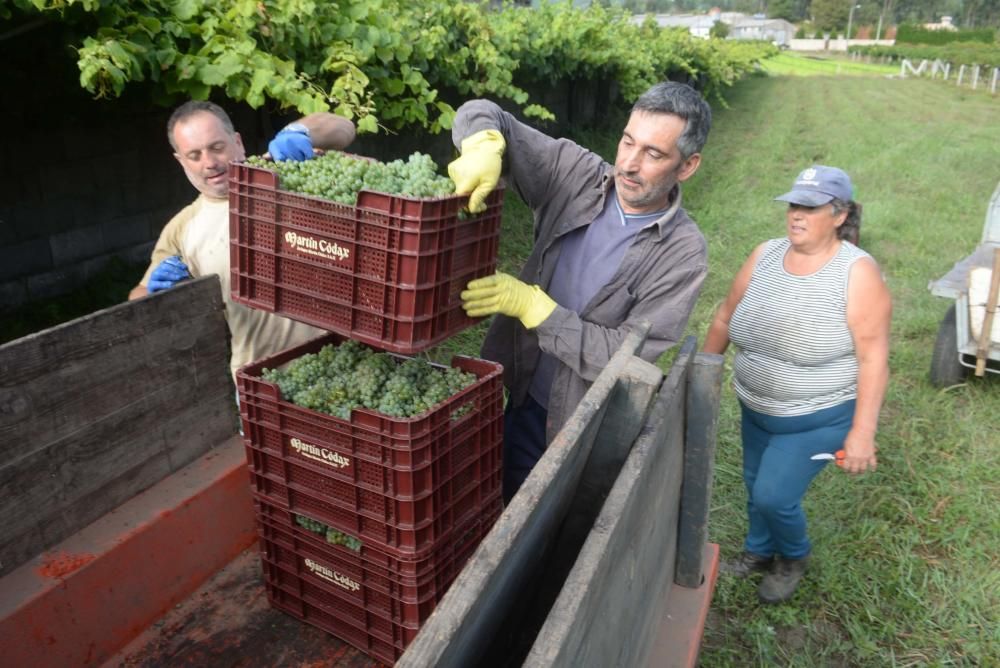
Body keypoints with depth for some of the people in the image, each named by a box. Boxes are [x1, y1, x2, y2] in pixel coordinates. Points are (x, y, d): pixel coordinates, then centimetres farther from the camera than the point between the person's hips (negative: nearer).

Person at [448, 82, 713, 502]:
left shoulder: (683, 253, -17)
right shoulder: (577, 174, -8)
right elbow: (481, 115, -7)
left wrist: (531, 305, -28)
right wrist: (484, 148, -31)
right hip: (513, 401, 3)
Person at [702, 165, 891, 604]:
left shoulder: (857, 272, -21)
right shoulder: (765, 255, -5)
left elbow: (874, 359, -20)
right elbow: (726, 317, 5)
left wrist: (862, 432, -20)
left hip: (818, 418, -5)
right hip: (755, 410, 5)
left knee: (774, 496, -3)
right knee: (756, 486, 18)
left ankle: (794, 557, 31)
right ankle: (759, 552, 46)